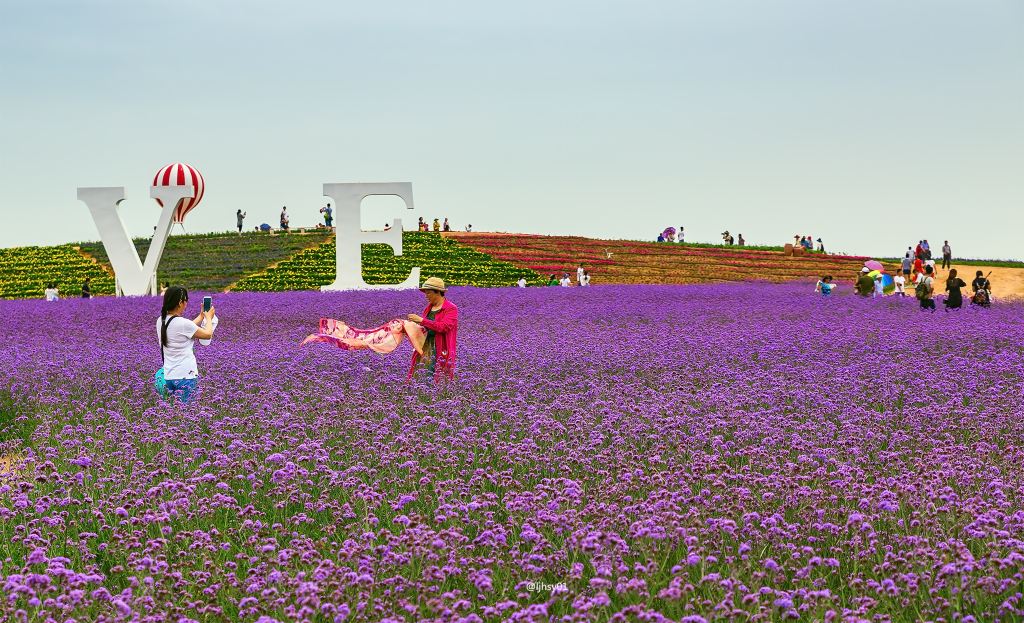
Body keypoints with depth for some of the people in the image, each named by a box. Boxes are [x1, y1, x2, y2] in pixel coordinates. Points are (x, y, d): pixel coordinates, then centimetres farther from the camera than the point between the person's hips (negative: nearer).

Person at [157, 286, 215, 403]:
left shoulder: (160, 322, 5)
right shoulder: (183, 323, -16)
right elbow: (208, 334, -2)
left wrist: (201, 316, 29)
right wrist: (209, 317, 16)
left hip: (168, 376, 7)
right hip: (186, 376, -7)